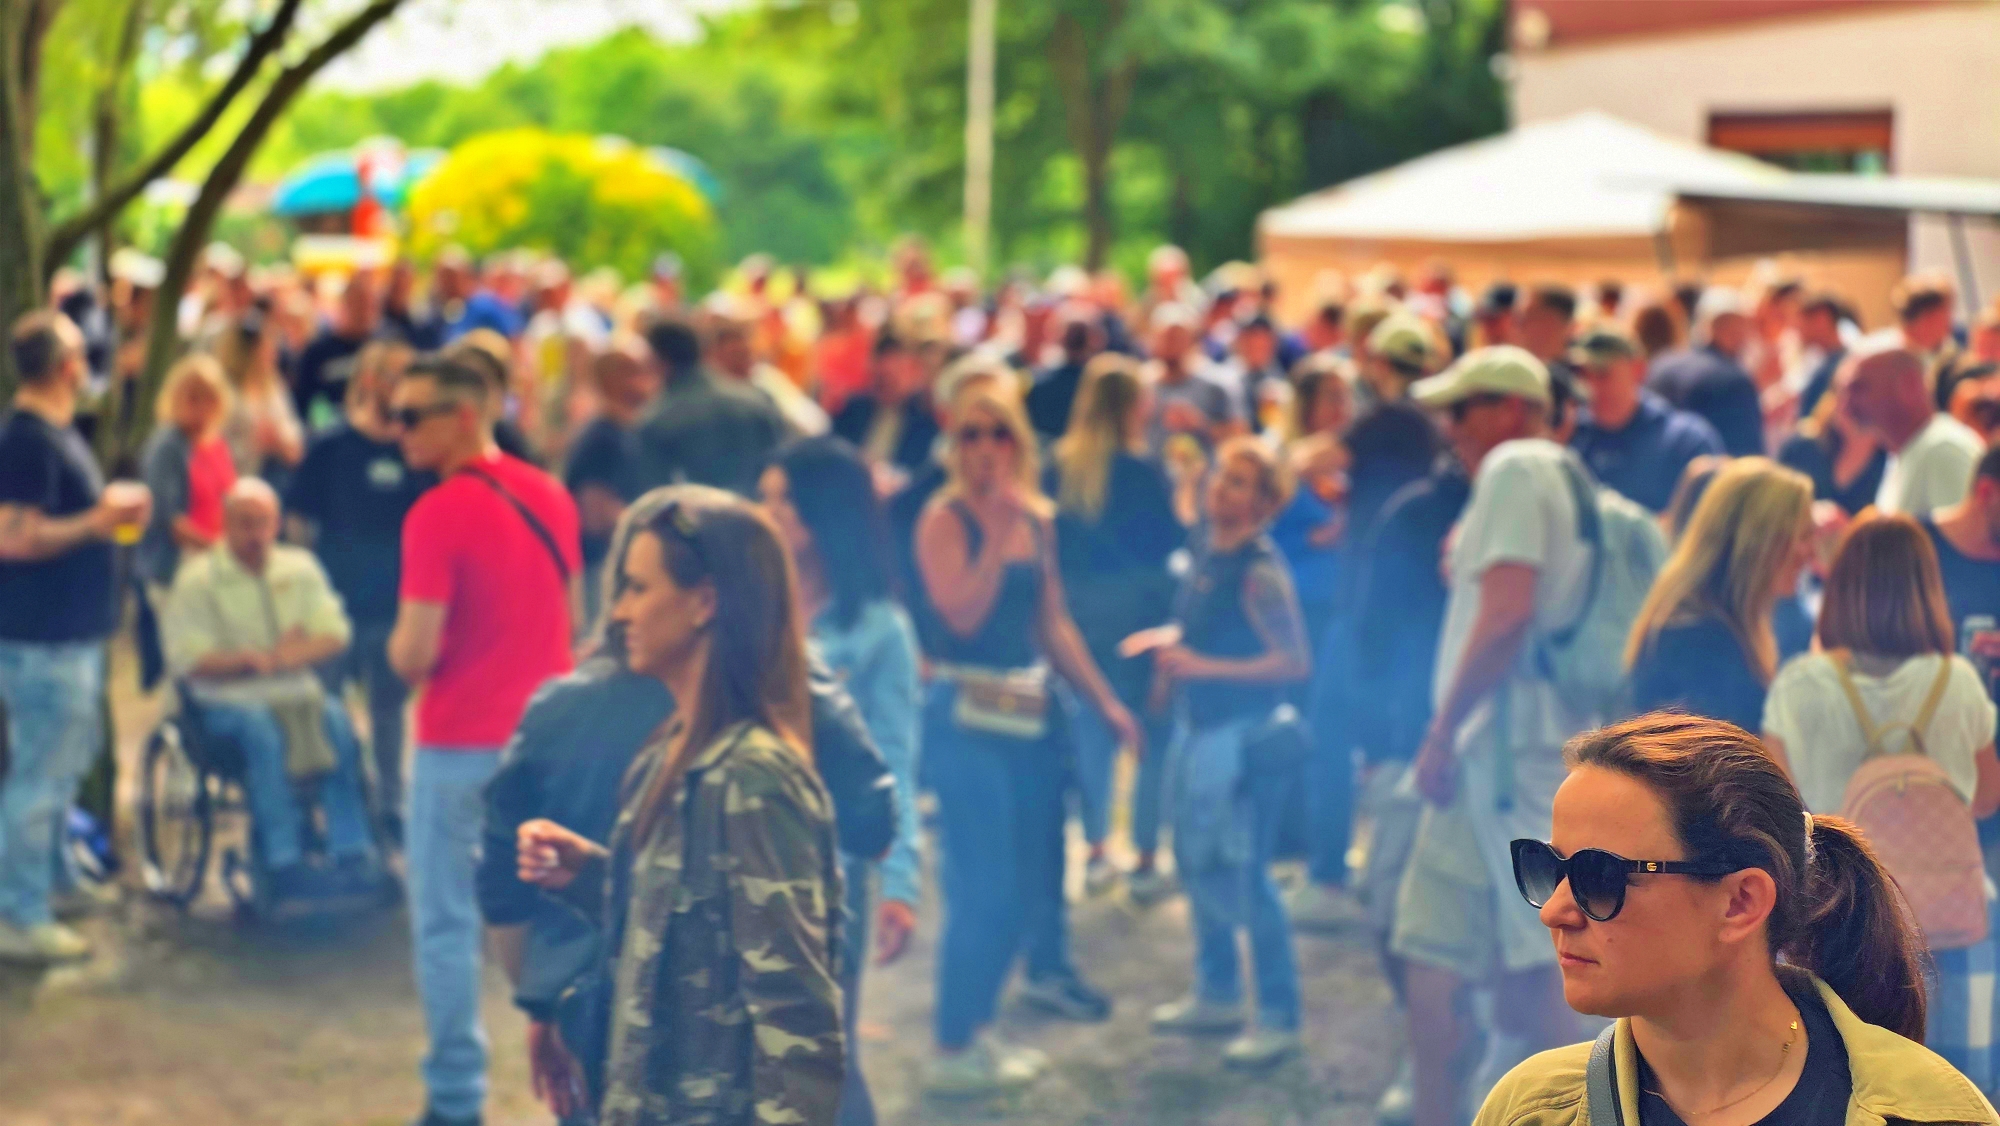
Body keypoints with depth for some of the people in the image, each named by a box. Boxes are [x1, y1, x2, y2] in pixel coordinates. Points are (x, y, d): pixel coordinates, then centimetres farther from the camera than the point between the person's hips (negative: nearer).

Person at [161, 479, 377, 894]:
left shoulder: (299, 567, 12)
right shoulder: (198, 578, 0)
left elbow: (335, 634, 5)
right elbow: (189, 659, -8)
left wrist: (294, 655, -15)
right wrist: (251, 661, -18)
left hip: (297, 693, 3)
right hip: (228, 701, -3)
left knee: (338, 722, -28)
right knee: (261, 728, -35)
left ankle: (353, 857, -29)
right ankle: (283, 863, -38)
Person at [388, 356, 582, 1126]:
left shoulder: (437, 515, -15)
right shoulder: (550, 495, 5)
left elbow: (414, 655, -17)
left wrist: (398, 648, 4)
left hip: (460, 744, -6)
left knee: (446, 924, 4)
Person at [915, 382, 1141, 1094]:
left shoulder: (1038, 519, 9)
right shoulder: (944, 518, -11)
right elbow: (962, 614, -25)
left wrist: (1105, 701, 14)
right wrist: (998, 531, -26)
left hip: (1030, 708, 7)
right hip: (965, 714, -7)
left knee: (1034, 866, 17)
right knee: (984, 885, -7)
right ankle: (956, 1049, 1)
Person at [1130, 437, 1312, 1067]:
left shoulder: (1260, 571, -18)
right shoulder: (1208, 555, 8)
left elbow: (1296, 662, -23)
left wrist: (1206, 666, -23)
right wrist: (1170, 641, 5)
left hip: (1244, 732, -9)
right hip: (1199, 728, 9)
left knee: (1241, 876, -8)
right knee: (1196, 864, 18)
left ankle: (1279, 1020, 2)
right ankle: (1216, 996, 33)